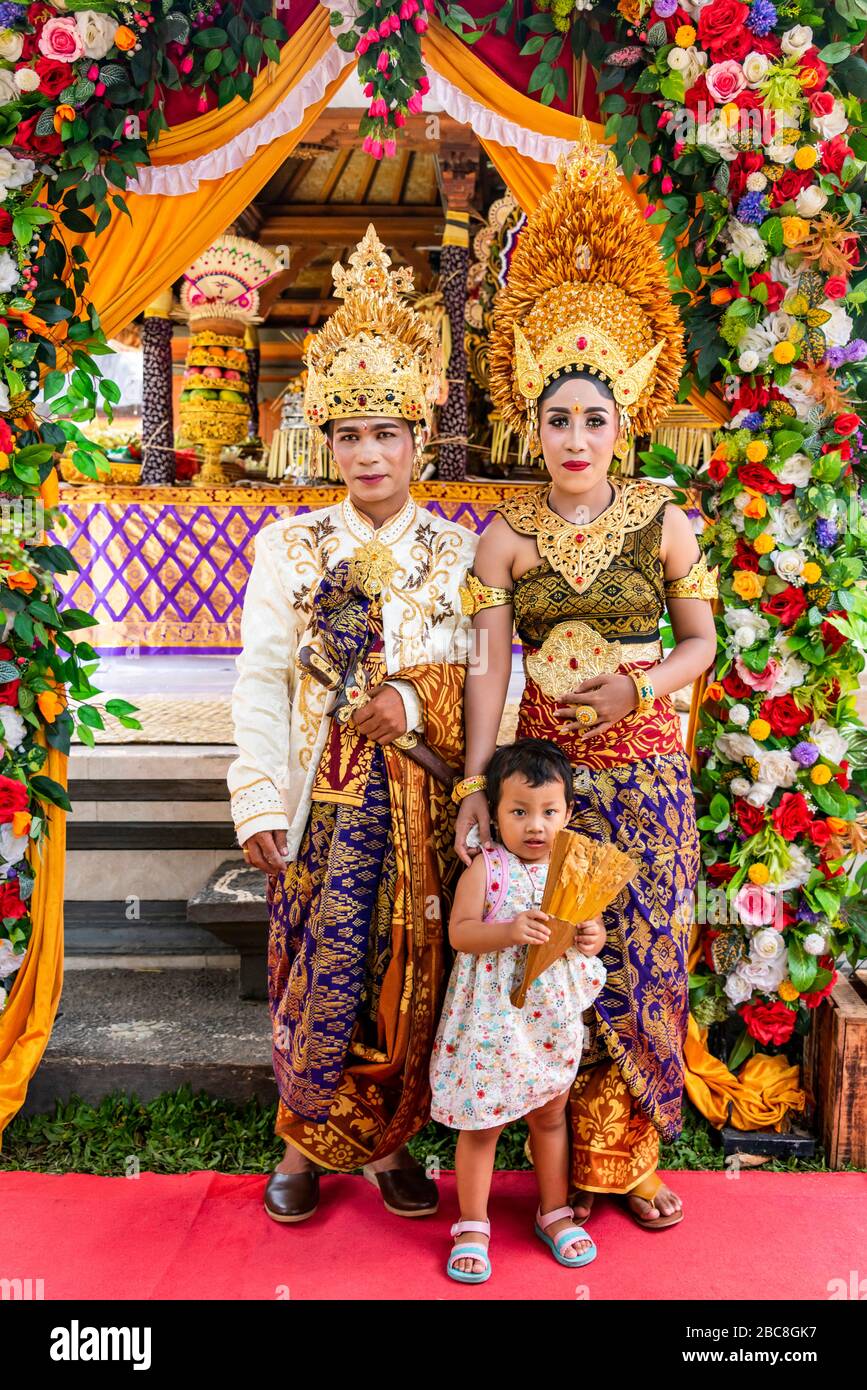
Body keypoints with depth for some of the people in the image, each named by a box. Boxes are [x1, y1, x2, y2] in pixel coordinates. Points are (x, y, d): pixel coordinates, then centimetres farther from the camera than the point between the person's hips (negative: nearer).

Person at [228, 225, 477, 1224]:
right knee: (320, 968, 5)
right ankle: (307, 1141, 26)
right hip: (323, 794, -1)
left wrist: (416, 706, -16)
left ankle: (383, 1138, 28)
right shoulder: (289, 546, 2)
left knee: (408, 972, 9)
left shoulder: (457, 551, 5)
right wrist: (260, 802, -8)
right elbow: (260, 682, -2)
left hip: (421, 796, 1)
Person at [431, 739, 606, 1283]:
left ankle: (555, 1212, 38)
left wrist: (594, 937, -14)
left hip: (553, 1016, 4)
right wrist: (510, 931, -31)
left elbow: (592, 924, 9)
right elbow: (459, 931, -16)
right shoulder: (486, 869, -12)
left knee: (551, 1115, 19)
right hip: (494, 1016, -3)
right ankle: (472, 1225, 25)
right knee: (481, 1122, 7)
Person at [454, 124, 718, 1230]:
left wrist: (636, 686, -13)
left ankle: (632, 1155, 27)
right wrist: (475, 783, -15)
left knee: (644, 955, 8)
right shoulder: (507, 536, -1)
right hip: (547, 760, -1)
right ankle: (571, 1160, 24)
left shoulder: (661, 519, 2)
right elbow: (487, 666, -7)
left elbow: (701, 639, 6)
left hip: (644, 762, 1)